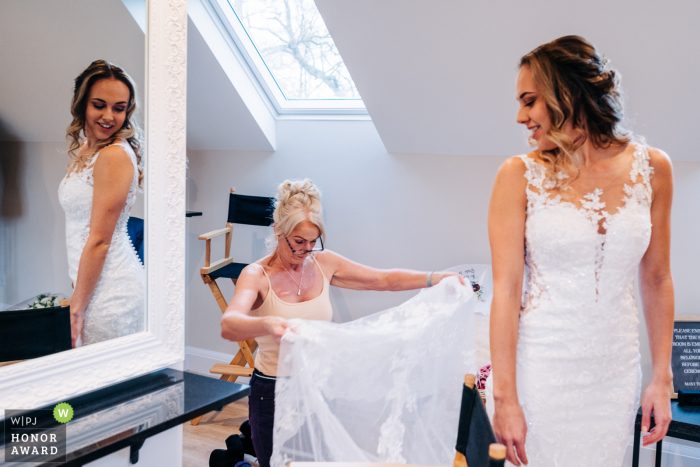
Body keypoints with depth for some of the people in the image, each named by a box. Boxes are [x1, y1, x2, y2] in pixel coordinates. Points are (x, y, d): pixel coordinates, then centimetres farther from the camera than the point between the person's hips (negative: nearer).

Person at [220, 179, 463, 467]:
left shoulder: (323, 264, -1)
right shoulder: (257, 275, -15)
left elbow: (385, 279, 1)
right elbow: (228, 325, -34)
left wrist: (436, 278, -13)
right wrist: (267, 324, -55)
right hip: (273, 392, -4)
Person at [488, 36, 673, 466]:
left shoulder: (651, 168, 0)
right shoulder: (520, 176, -8)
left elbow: (657, 281, 7)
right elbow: (506, 291, -11)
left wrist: (662, 378, 6)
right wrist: (505, 398, -14)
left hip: (615, 372, 3)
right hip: (540, 367, -2)